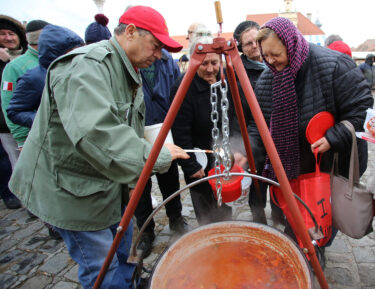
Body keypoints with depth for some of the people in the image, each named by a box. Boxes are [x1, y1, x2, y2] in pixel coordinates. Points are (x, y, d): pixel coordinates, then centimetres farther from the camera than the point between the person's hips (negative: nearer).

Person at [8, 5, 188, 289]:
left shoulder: (130, 73, 8)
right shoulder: (86, 66, -25)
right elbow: (94, 133, -41)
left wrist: (132, 180, 11)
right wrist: (155, 155, -35)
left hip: (111, 184, 10)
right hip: (73, 190, -9)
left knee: (125, 254, 24)